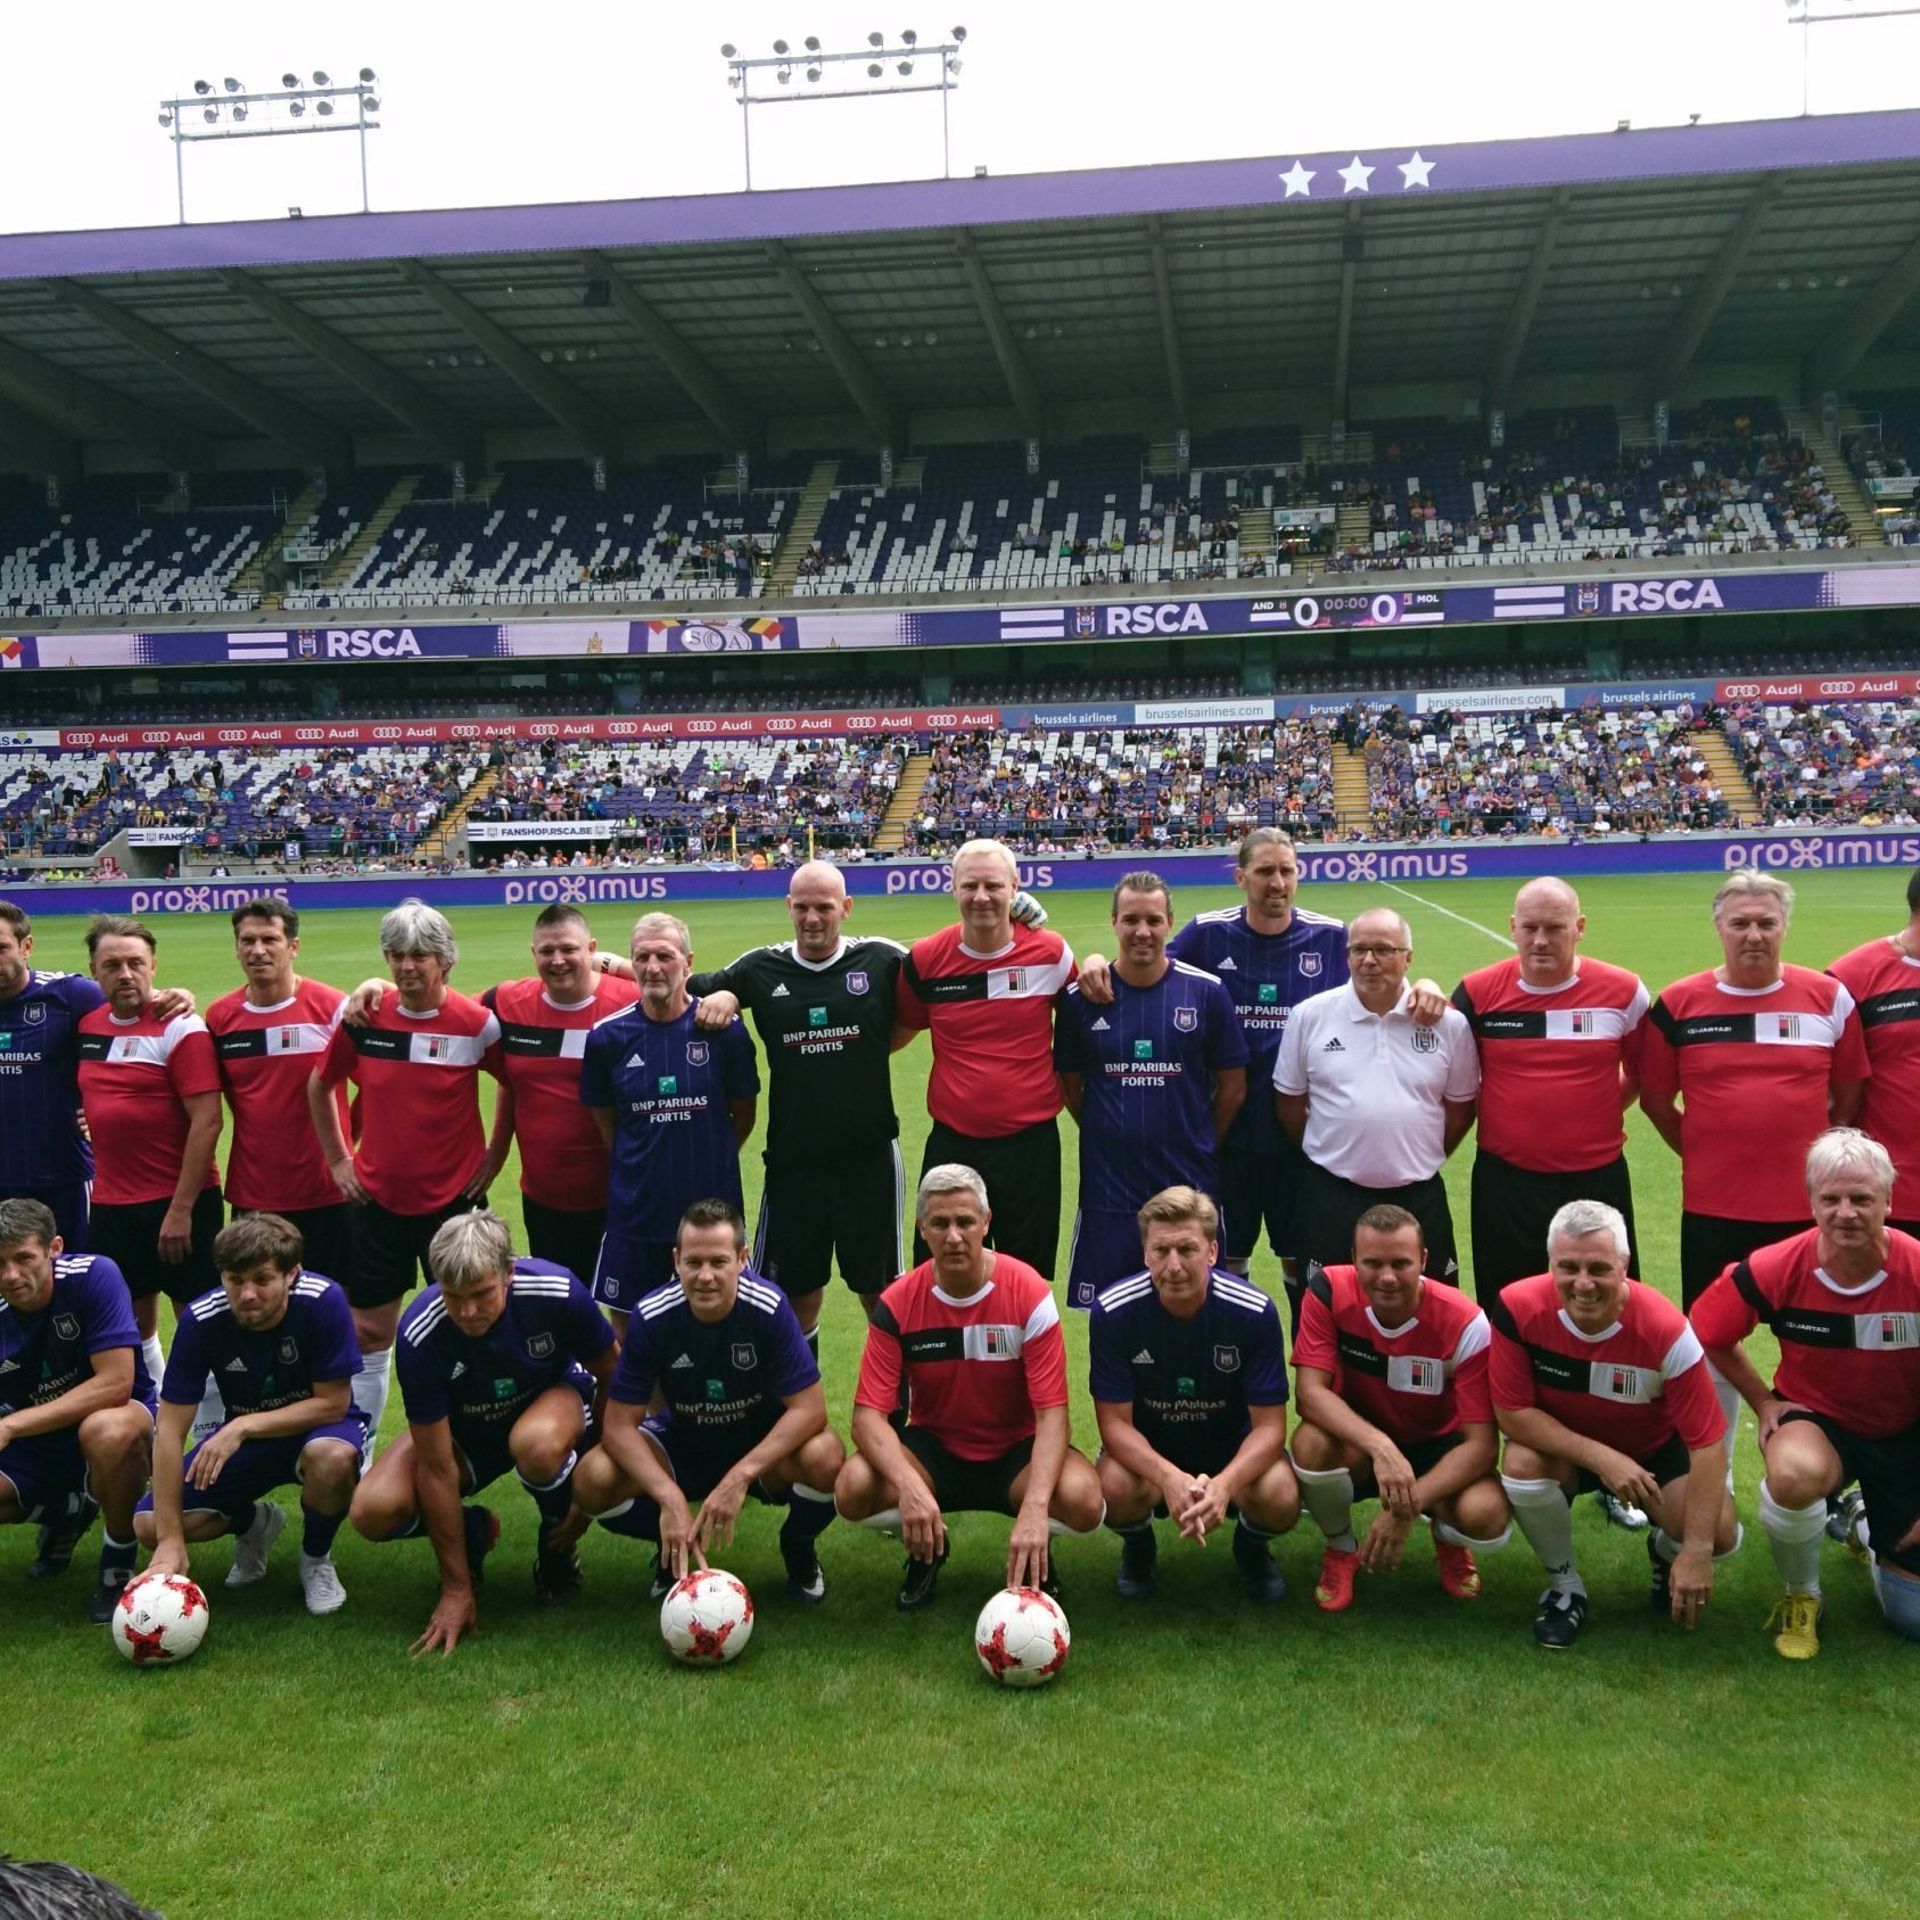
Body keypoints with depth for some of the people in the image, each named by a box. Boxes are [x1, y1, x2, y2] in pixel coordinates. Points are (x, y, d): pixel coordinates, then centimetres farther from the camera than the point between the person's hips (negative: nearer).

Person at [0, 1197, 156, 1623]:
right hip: (36, 1451, 4)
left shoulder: (93, 1277, -21)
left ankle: (119, 1563, -13)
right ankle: (68, 1514, 10)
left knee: (107, 1429, -40)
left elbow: (116, 1384, -26)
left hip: (119, 1419, -4)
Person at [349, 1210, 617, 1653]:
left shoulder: (558, 1292, -31)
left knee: (538, 1444, -38)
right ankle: (474, 1530, 9)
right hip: (464, 1428, 1)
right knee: (373, 1511, -24)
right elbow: (438, 1469, -25)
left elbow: (610, 1374, -10)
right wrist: (456, 1589, -21)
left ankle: (558, 1545, -4)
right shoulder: (419, 1335, -30)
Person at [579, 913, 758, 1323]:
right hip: (634, 1209, 1)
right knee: (627, 1320, 10)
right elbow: (604, 1119, 8)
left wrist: (708, 1162, 9)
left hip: (712, 1206, -1)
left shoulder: (723, 1028, -7)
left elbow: (744, 1111, 4)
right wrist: (639, 1167, 9)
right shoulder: (608, 1036, -4)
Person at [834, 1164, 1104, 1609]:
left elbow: (1052, 1411, -20)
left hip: (1016, 1453, -1)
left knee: (1082, 1497, -32)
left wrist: (1034, 1507, -36)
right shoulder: (898, 1304, -12)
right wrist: (909, 1485, -37)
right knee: (853, 1488, -29)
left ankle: (1033, 1555, 6)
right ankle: (927, 1550, 6)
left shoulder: (1029, 1293, -16)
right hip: (934, 1451, 1)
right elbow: (868, 1415, -16)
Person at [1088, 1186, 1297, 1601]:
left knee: (1281, 1499, -30)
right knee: (1117, 1487, -33)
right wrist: (1169, 1478, -38)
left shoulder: (1254, 1312, -22)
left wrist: (1224, 1484, -39)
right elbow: (1114, 1420, -18)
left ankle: (1251, 1547, 11)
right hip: (1146, 1449, 0)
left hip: (1233, 1448, 0)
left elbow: (1269, 1425, -18)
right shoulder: (1113, 1311, -22)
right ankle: (1138, 1548, 6)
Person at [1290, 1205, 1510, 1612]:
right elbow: (1310, 1393, -27)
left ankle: (1447, 1540, 10)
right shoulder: (1329, 1292, -22)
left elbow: (1482, 1443, -22)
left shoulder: (1464, 1324, -23)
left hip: (1437, 1448, 0)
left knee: (1486, 1518, -32)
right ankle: (1341, 1550, -1)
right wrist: (1381, 1447, -44)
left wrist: (1407, 1505, -33)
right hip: (1357, 1444, 1)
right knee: (1312, 1443, -35)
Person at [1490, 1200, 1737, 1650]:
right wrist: (1601, 1458, -31)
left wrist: (1696, 1551, -26)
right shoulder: (1517, 1308, -28)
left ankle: (1665, 1551, 17)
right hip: (1563, 1446, 0)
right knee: (1521, 1465, -32)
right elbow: (1512, 1412, -21)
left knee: (1719, 1535, -23)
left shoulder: (1666, 1330, -30)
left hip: (1655, 1448, 0)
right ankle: (1564, 1585, -3)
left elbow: (1708, 1443, -25)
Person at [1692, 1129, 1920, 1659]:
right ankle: (1801, 1597, -7)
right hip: (1816, 1417, -1)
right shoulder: (1775, 1269, -22)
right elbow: (1707, 1332, -2)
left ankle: (1870, 1529, 37)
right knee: (1794, 1475, -39)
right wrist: (1763, 1403, -3)